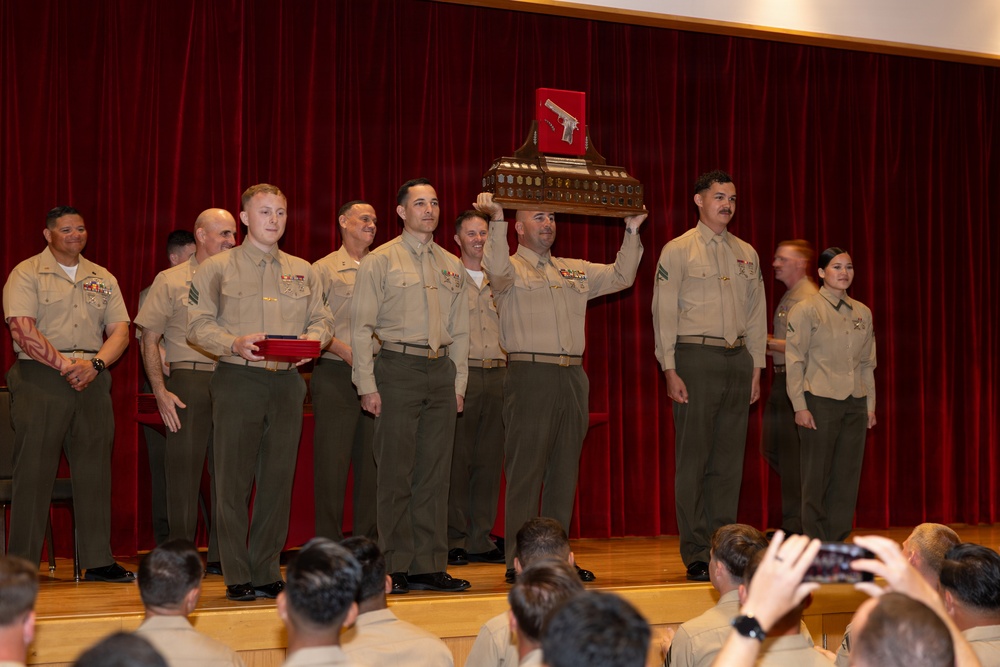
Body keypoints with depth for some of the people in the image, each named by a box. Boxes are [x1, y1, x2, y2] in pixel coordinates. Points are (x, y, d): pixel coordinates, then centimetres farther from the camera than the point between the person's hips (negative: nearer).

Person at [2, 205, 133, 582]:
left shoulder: (103, 279, 16)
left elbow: (120, 331, 10)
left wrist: (94, 364, -8)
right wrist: (65, 365, -14)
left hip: (93, 380, 5)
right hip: (41, 379, -5)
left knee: (95, 470, 4)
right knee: (34, 470, -5)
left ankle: (98, 561, 9)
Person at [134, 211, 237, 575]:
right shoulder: (170, 281, 5)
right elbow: (149, 339, 2)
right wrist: (160, 392, -7)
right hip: (188, 382, -3)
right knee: (183, 467, -2)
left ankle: (222, 555, 11)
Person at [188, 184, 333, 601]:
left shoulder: (303, 272, 16)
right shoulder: (217, 268, 4)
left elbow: (321, 319, 15)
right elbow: (199, 324, -2)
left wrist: (311, 340, -7)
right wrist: (235, 344, -18)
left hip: (287, 381, 4)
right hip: (238, 379, -4)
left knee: (279, 478, 5)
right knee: (234, 480, -3)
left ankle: (267, 572, 14)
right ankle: (237, 577, 3)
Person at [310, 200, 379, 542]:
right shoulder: (324, 269, 2)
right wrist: (344, 351, -15)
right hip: (335, 374, -4)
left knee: (372, 462, 6)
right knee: (332, 462, -4)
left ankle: (367, 540, 14)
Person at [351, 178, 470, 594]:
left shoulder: (451, 266, 16)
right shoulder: (381, 261, 1)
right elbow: (361, 326, -3)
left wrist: (459, 383, 11)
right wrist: (367, 385, -9)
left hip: (441, 370, 5)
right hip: (398, 369, -5)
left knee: (435, 471, 5)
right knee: (396, 471, -4)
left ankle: (429, 566, 11)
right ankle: (395, 568, 2)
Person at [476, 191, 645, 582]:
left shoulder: (575, 271, 21)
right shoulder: (512, 269, 2)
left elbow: (621, 276, 19)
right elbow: (497, 270, -21)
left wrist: (632, 232, 13)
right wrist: (497, 221, -28)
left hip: (573, 378, 6)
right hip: (531, 376, -6)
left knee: (565, 472, 8)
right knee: (525, 470, -6)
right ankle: (519, 560, -2)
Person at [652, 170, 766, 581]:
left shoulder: (746, 254, 15)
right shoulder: (678, 251, 0)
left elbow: (756, 314, 17)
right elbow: (664, 312, -4)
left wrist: (755, 369, 11)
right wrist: (670, 370, -11)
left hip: (738, 360, 5)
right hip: (696, 357, -5)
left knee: (730, 459, 7)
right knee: (693, 459, -4)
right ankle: (696, 554, 1)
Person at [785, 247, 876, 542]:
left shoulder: (862, 312, 12)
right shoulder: (805, 310, -4)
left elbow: (867, 363, 17)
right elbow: (794, 360, -7)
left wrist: (870, 405, 12)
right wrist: (800, 406, -12)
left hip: (855, 405, 5)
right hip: (820, 403, -5)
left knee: (848, 475, 5)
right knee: (817, 476, -1)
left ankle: (838, 541, 14)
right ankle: (814, 544, 7)